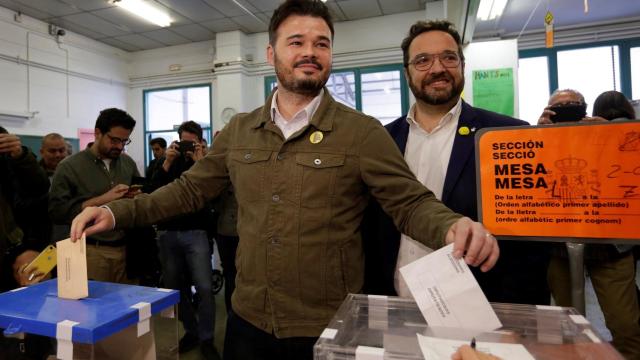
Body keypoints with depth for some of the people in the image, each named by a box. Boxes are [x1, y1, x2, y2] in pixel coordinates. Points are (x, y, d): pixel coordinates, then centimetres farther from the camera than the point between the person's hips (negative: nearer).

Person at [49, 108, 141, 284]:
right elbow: (57, 211, -10)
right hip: (91, 252, -3)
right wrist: (102, 199, -16)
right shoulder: (70, 166, -3)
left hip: (126, 248, 4)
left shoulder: (128, 162, 8)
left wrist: (138, 197, -6)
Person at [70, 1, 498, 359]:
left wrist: (454, 226, -30)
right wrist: (117, 212, 2)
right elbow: (190, 189, 10)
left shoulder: (362, 132, -9)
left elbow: (412, 203, -9)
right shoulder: (238, 131, 4)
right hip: (249, 321, 4)